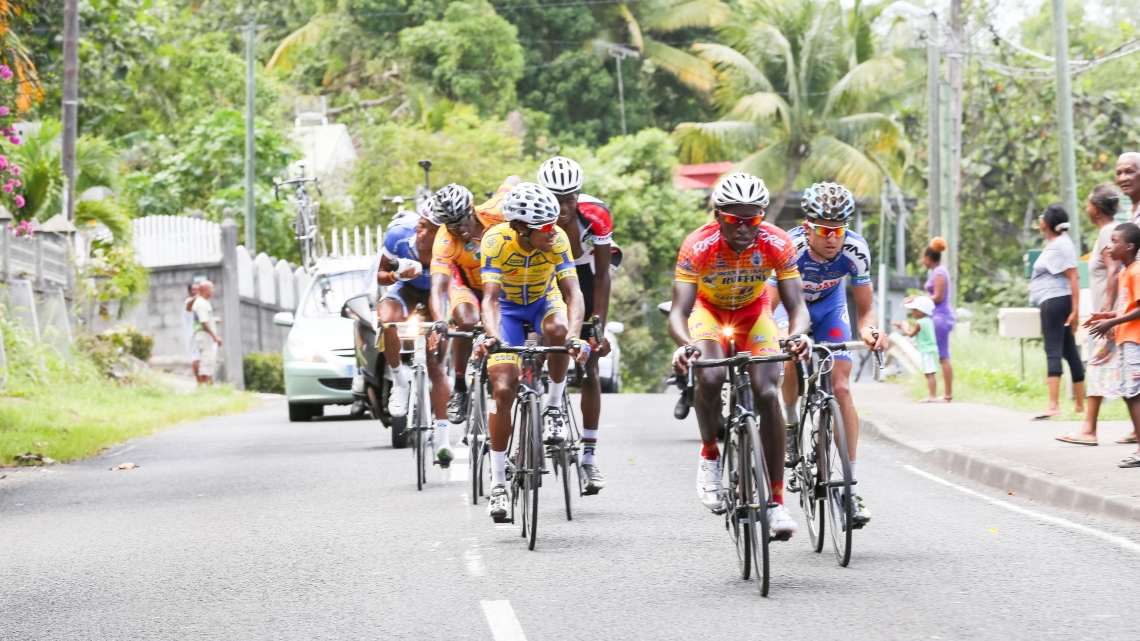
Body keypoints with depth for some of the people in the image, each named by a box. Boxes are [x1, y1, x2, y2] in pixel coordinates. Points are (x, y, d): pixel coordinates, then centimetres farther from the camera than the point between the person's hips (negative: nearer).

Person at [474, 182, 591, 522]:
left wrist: (575, 336, -50)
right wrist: (491, 337, -55)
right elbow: (491, 297, -36)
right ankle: (498, 482, -5)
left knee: (558, 329, -37)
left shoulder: (557, 240, -27)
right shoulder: (496, 241, -30)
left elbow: (572, 292, -33)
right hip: (508, 307, -1)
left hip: (545, 301, 1)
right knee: (503, 389, -15)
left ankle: (554, 405, -11)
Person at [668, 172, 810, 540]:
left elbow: (796, 304, -29)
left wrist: (798, 334, -52)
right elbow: (679, 310, -36)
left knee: (767, 393, -19)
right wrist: (685, 345, -58)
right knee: (710, 376, -32)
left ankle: (776, 500, -12)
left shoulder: (778, 244, -28)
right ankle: (710, 454, -2)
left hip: (753, 312, 1)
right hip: (709, 309, -1)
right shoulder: (698, 246, -32)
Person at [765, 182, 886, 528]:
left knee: (841, 388, -12)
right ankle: (790, 421, 9)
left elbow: (865, 308, -21)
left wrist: (869, 329, -44)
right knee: (791, 364, -27)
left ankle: (850, 486, -11)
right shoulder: (790, 248, -36)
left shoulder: (854, 249, -30)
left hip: (829, 308, 1)